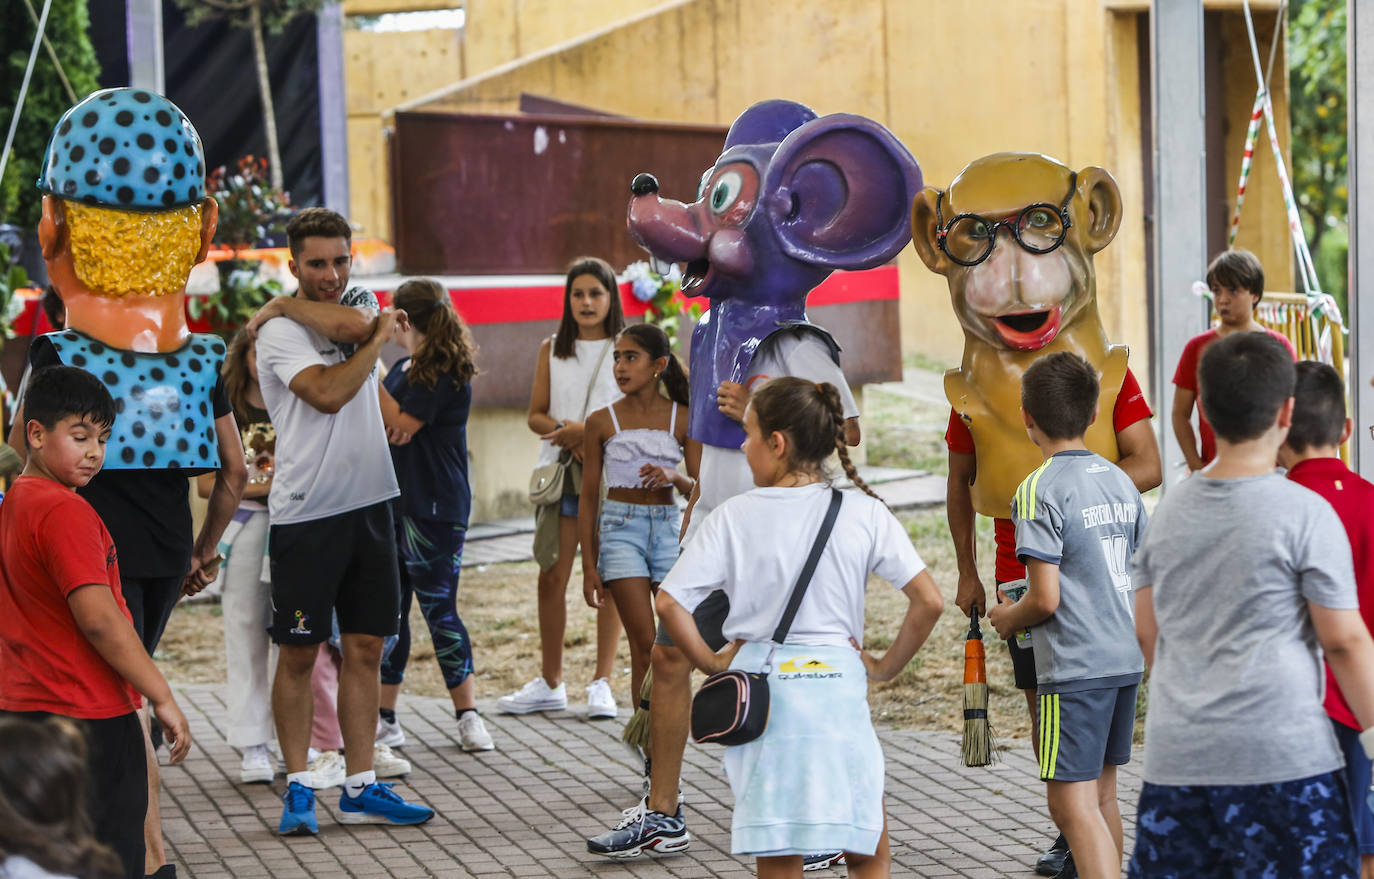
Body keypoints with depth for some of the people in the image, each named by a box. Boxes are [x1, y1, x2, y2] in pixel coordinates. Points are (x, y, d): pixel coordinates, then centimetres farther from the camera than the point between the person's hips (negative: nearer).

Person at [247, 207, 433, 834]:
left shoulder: (361, 313, 13)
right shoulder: (279, 332, -6)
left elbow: (353, 325, -13)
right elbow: (327, 393, -20)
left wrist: (288, 305, -3)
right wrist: (379, 339, -9)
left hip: (368, 505, 6)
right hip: (304, 513, -6)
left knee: (365, 649, 6)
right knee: (298, 654, 0)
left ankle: (360, 788, 12)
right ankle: (298, 788, 9)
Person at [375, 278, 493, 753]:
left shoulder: (447, 375, -11)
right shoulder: (403, 368, 16)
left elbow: (400, 423, -17)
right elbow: (379, 423, 19)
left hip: (436, 508, -8)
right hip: (394, 502, 8)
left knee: (439, 608, -6)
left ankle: (468, 715, 2)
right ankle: (385, 718, 14)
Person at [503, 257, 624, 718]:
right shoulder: (552, 350, 11)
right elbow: (536, 415, 11)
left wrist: (588, 430, -16)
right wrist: (566, 432, -10)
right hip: (561, 471, 2)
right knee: (552, 576, 0)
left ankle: (602, 683, 8)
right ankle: (550, 683, 10)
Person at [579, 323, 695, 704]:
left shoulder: (682, 419, 3)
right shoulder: (601, 422, 1)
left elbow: (699, 485, 6)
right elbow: (588, 497, 3)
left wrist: (674, 477, -17)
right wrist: (589, 565, 0)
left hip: (668, 526, 2)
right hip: (621, 528, -2)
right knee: (644, 643, -9)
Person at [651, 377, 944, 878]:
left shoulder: (735, 517, -3)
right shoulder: (864, 513, -3)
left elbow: (669, 602, -8)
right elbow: (929, 601, -7)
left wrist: (711, 663, 5)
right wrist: (887, 665, 6)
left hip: (757, 687, 1)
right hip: (837, 685, 0)